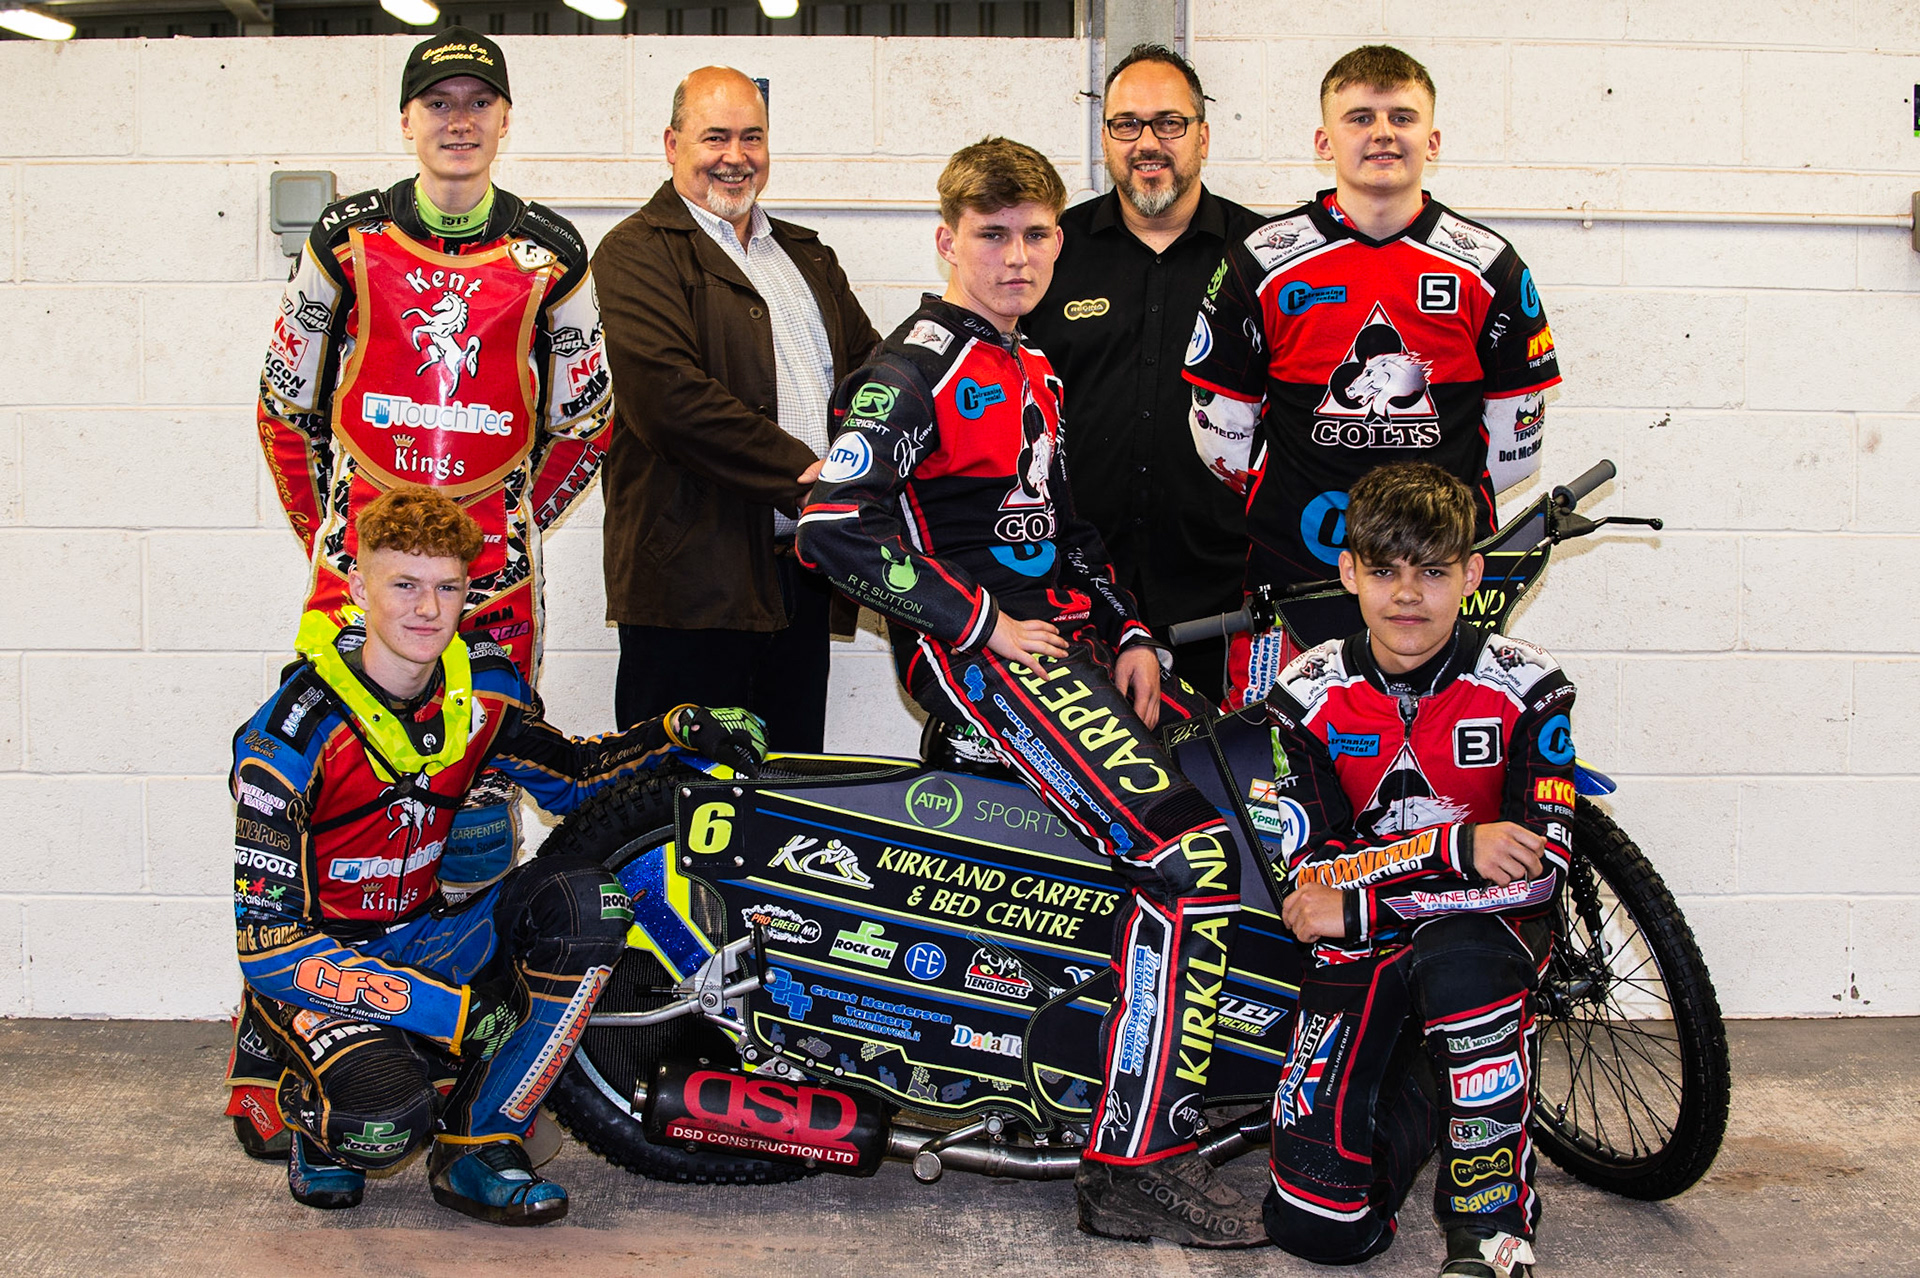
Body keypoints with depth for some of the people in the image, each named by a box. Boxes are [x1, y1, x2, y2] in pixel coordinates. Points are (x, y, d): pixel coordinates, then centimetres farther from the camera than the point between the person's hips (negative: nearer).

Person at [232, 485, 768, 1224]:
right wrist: (448, 1007, -29)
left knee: (581, 899, -19)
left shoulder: (479, 684, -4)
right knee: (385, 1122, -34)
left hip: (422, 936, 6)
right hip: (310, 965, -6)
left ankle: (475, 1145, -10)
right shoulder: (292, 735, -22)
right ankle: (315, 1105, 6)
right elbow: (268, 941, -23)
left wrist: (678, 732, -4)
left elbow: (566, 775, 16)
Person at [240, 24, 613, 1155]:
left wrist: (515, 526, 12)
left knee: (482, 811, 3)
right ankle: (269, 1054, 5)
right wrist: (328, 529, 11)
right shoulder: (348, 239, 6)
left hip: (496, 574, 1)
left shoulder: (550, 256, 6)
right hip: (357, 562, 0)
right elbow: (287, 403, 13)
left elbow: (586, 419, 15)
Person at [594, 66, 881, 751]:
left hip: (800, 575, 7)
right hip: (692, 578, -7)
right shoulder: (637, 252, -3)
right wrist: (802, 477, -18)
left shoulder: (807, 255, 21)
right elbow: (670, 395, -18)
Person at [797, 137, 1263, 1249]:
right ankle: (1137, 1166, -22)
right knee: (1191, 856, -24)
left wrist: (1129, 633, 9)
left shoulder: (1035, 373, 20)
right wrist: (981, 623, -16)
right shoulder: (917, 368, -8)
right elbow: (833, 526, -20)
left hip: (1065, 634, 9)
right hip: (972, 654, -9)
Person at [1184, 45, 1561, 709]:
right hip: (1289, 569, 0)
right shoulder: (1262, 262, 1)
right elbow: (1221, 427, 7)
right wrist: (1290, 494, 10)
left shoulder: (1489, 266, 3)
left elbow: (1515, 437, 9)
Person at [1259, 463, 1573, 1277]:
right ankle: (1420, 1091, 23)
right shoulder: (1307, 698, -7)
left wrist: (1356, 907, -21)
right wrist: (1453, 847, -27)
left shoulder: (1525, 686, -10)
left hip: (1488, 933, -1)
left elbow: (1538, 868, -18)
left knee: (1457, 955, -41)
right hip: (1361, 960, 2)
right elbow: (1313, 872, -12)